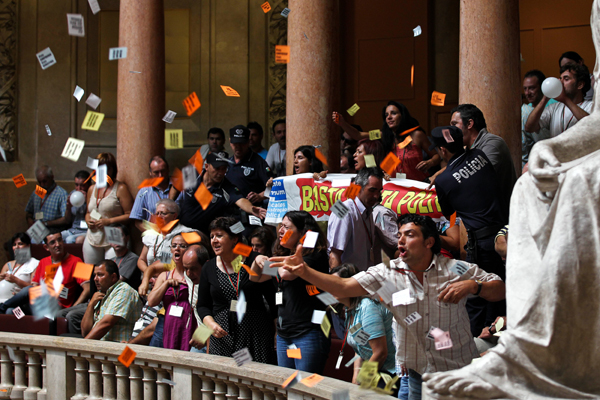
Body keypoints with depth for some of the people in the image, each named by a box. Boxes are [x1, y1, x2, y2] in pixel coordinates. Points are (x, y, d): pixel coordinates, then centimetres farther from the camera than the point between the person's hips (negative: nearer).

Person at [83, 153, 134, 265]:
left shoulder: (120, 188, -3)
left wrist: (109, 221, -17)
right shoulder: (92, 189, 16)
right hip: (92, 240, 6)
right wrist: (88, 220, 5)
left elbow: (130, 215, -10)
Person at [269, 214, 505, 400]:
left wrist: (472, 286, -22)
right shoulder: (387, 274, -3)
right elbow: (343, 287, -10)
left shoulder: (456, 270, -6)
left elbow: (500, 291, -2)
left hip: (459, 371, -1)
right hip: (417, 375, 2)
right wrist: (305, 272, -25)